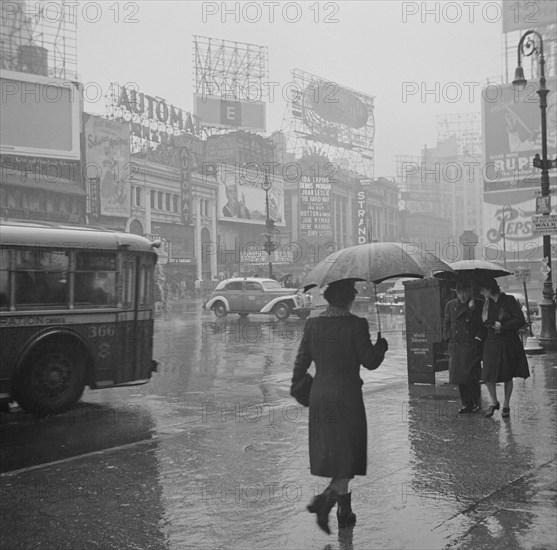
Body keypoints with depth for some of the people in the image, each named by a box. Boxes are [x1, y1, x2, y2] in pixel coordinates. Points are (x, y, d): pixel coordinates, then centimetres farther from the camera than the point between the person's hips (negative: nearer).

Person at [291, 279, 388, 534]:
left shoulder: (312, 324, 0)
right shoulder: (356, 325, -14)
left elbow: (301, 360, 5)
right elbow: (370, 361, -10)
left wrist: (296, 386, 21)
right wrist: (383, 340, 6)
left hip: (319, 394, 5)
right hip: (347, 396, -5)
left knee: (330, 452, 17)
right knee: (347, 452, 9)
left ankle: (344, 510, 25)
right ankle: (325, 499, -10)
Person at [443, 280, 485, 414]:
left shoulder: (478, 305, 2)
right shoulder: (450, 305, 12)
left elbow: (483, 324, 3)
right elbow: (446, 324, 15)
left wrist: (479, 337, -9)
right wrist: (449, 337, 3)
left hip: (472, 345, -3)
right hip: (456, 346, 4)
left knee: (472, 376, -7)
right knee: (459, 377, 4)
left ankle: (476, 402, 12)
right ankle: (466, 404, 15)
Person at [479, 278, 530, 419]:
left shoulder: (509, 300, -8)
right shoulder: (487, 303, 7)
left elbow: (521, 320, -11)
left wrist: (502, 325, -15)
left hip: (508, 343, -4)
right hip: (491, 342, 4)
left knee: (508, 376, 7)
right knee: (488, 375, -5)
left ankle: (506, 405, 23)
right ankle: (493, 402, 17)